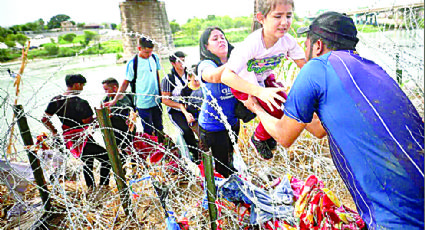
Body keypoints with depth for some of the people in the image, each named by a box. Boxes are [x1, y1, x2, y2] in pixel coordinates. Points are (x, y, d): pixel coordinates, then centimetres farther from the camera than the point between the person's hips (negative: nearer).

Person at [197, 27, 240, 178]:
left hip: (233, 121, 6)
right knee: (222, 165, 7)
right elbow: (214, 76, -44)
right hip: (213, 126, -6)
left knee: (230, 157, 27)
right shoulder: (205, 65, -20)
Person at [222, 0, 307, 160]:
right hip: (243, 84, -6)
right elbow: (226, 76, -44)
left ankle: (268, 134, 23)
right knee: (275, 111, -20)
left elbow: (304, 64, -10)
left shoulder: (288, 40, -19)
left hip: (265, 78, 6)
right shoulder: (252, 44, -37)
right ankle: (258, 139, 11)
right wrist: (259, 91, -55)